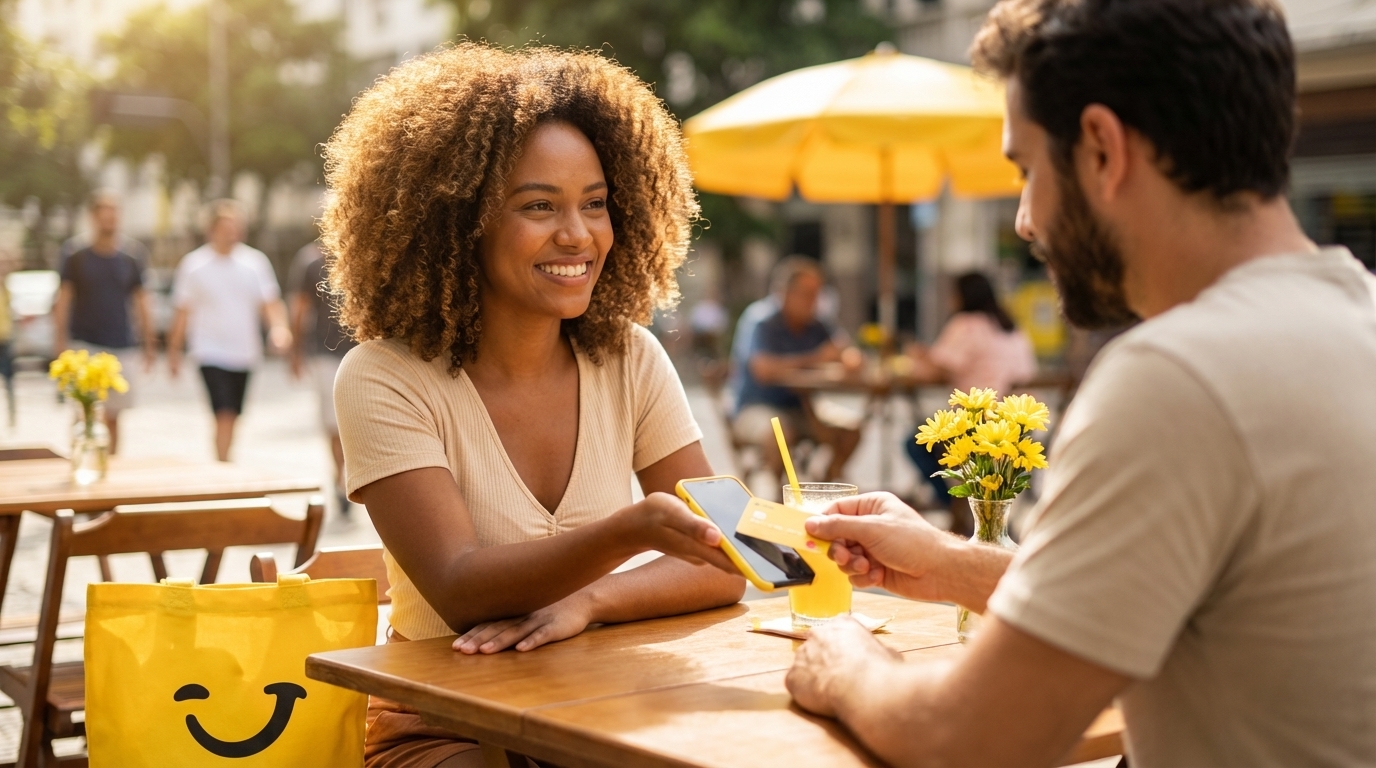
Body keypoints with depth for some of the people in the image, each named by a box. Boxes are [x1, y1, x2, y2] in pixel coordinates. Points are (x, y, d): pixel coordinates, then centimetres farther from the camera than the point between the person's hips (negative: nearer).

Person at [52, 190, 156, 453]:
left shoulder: (130, 262, 7)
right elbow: (63, 302, 2)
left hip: (122, 349, 2)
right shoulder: (76, 260, 1)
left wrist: (149, 344, 7)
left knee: (113, 418, 8)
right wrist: (60, 343, -7)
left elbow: (141, 303, 11)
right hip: (85, 345, -2)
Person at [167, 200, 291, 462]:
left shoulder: (255, 261, 2)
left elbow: (271, 302, 0)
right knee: (224, 415, -15)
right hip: (210, 353, -3)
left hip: (244, 352, 3)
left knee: (232, 417, 13)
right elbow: (182, 312, 4)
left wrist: (279, 326, -20)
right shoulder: (193, 264, -2)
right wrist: (173, 351, 6)